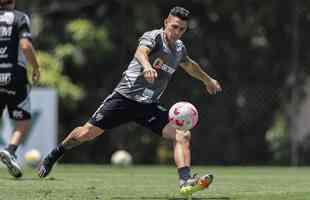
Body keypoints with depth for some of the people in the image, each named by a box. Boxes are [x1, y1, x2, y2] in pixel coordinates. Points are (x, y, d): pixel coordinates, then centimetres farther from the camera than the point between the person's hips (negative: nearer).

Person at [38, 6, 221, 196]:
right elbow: (141, 52, -37)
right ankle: (54, 155, 24)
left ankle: (186, 181, -22)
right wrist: (147, 66, -59)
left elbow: (190, 65, 34)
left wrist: (207, 80, 48)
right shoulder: (153, 37, -13)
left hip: (150, 106, 5)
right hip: (126, 96, -5)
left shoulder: (179, 48, 9)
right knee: (87, 132, -2)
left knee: (183, 135, -16)